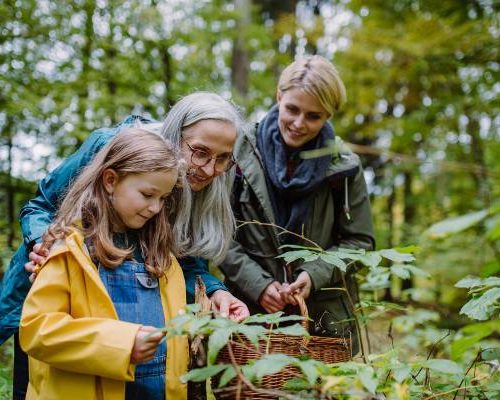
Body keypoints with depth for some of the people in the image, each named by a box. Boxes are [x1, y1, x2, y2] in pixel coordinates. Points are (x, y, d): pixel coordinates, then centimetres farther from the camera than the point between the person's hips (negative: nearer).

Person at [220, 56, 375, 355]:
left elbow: (360, 240, 2)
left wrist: (315, 274, -13)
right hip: (252, 310, 0)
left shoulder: (344, 166, -3)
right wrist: (257, 284, -13)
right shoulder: (242, 153, -5)